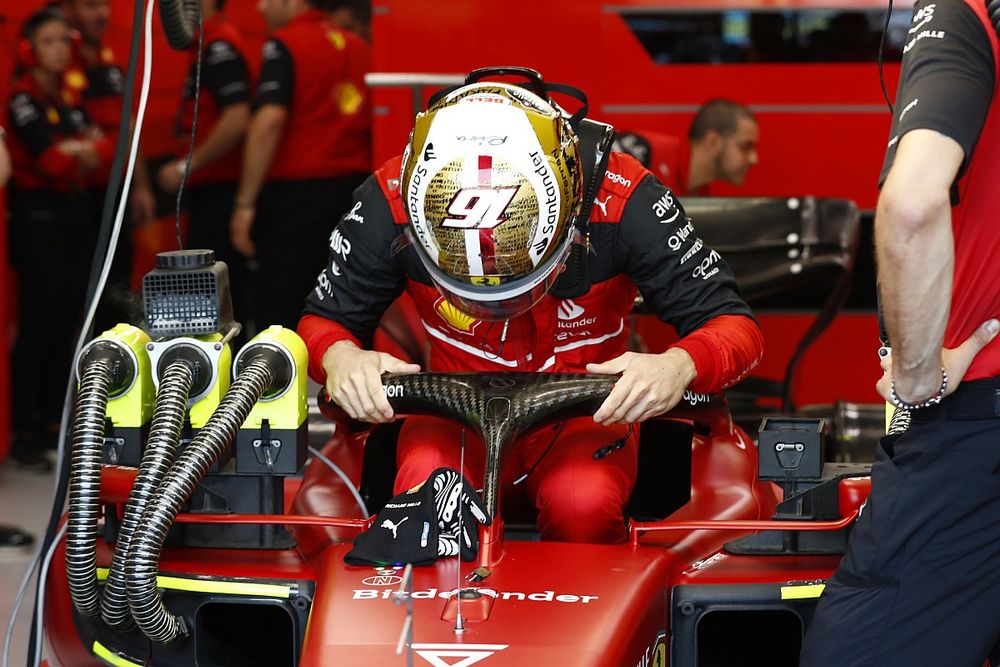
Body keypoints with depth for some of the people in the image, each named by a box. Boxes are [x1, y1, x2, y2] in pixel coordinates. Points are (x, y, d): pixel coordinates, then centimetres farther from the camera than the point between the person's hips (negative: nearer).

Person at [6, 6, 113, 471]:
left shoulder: (71, 100, 14)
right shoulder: (22, 100, -10)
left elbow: (105, 151, 3)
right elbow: (50, 158, -19)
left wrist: (80, 152, -16)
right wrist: (86, 151, -3)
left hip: (73, 211, 8)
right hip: (37, 215, -8)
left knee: (67, 321, 9)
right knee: (37, 324, -8)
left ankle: (55, 420, 16)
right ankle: (25, 432, -6)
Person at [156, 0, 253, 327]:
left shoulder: (220, 45, -14)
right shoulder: (205, 45, 17)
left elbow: (237, 120, -24)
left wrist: (186, 167, -18)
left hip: (219, 191, -10)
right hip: (207, 190, 10)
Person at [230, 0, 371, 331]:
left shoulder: (286, 45, -6)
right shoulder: (359, 47, 13)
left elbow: (270, 120, -18)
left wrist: (245, 203, -17)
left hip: (296, 192, -7)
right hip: (354, 189, 7)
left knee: (274, 315, -4)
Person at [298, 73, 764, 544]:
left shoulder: (622, 200, -22)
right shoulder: (393, 201, -17)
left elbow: (735, 327, -17)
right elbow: (324, 318, -2)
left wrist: (678, 366, -40)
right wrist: (339, 357, -27)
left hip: (585, 411, 0)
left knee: (584, 509, -32)